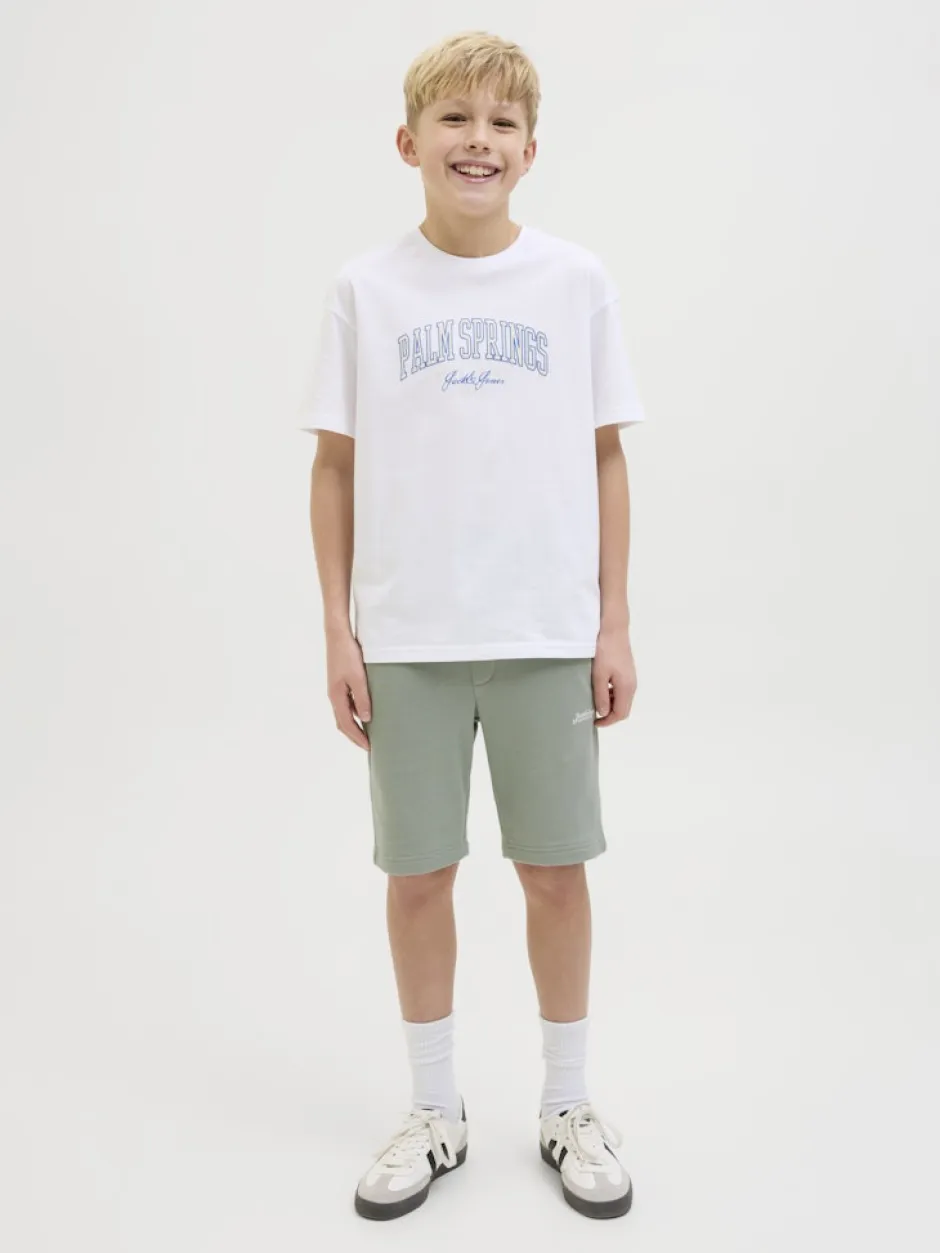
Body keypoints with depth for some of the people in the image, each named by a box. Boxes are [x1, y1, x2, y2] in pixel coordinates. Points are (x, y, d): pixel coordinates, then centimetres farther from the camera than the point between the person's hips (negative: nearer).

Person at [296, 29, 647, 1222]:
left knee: (556, 869, 8)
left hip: (548, 633, 0)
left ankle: (568, 1106, 31)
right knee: (417, 872, 8)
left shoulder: (576, 282, 4)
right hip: (404, 639, 0)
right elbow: (333, 469, 4)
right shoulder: (365, 288, 4)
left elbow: (606, 460, 6)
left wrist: (614, 624, 1)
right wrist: (338, 631, -1)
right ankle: (434, 1112, 30)